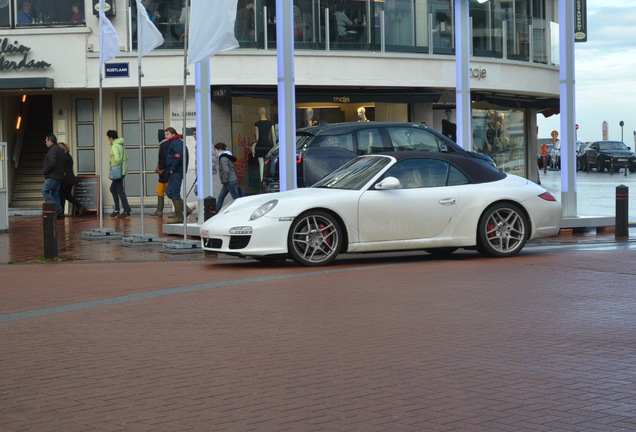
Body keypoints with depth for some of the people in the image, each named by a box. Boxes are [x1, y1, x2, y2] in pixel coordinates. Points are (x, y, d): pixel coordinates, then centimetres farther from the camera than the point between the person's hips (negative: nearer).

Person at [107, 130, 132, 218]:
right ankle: (117, 210, 20)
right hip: (123, 170, 10)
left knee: (120, 191, -4)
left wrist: (115, 166, -12)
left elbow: (117, 159, -26)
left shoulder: (115, 146, -15)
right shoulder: (120, 145, 13)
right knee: (113, 189, 17)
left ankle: (126, 211, -4)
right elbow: (126, 157, 17)